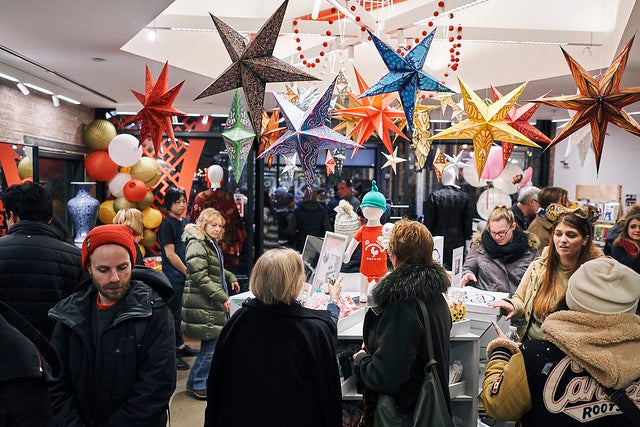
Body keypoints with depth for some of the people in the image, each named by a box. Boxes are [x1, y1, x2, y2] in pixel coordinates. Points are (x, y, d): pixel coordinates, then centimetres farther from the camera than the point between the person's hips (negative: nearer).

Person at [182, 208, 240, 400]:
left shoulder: (211, 244, 18)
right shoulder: (197, 245, -14)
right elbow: (200, 277, -22)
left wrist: (230, 278, 19)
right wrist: (222, 297, -21)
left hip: (213, 304, 10)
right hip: (203, 306, -10)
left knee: (214, 342, 14)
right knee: (212, 344, -6)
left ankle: (204, 380, 27)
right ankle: (196, 384, 9)